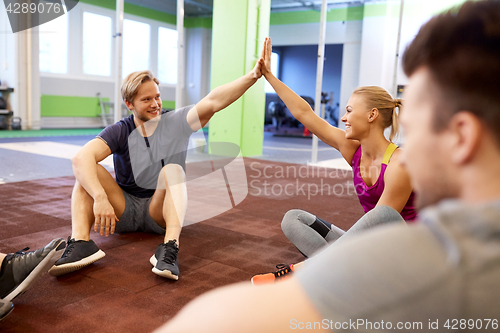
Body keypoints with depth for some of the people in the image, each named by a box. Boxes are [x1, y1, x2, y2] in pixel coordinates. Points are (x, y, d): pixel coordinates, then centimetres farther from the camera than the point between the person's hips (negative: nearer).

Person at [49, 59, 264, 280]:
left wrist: (253, 76, -34)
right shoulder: (120, 132, -5)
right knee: (87, 170, -17)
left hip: (160, 212, -1)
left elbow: (213, 101, -20)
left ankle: (170, 247, -45)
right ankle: (81, 243, -39)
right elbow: (81, 158, -23)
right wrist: (100, 198, -39)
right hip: (123, 211, 1)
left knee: (173, 170, -27)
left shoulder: (176, 123, -4)